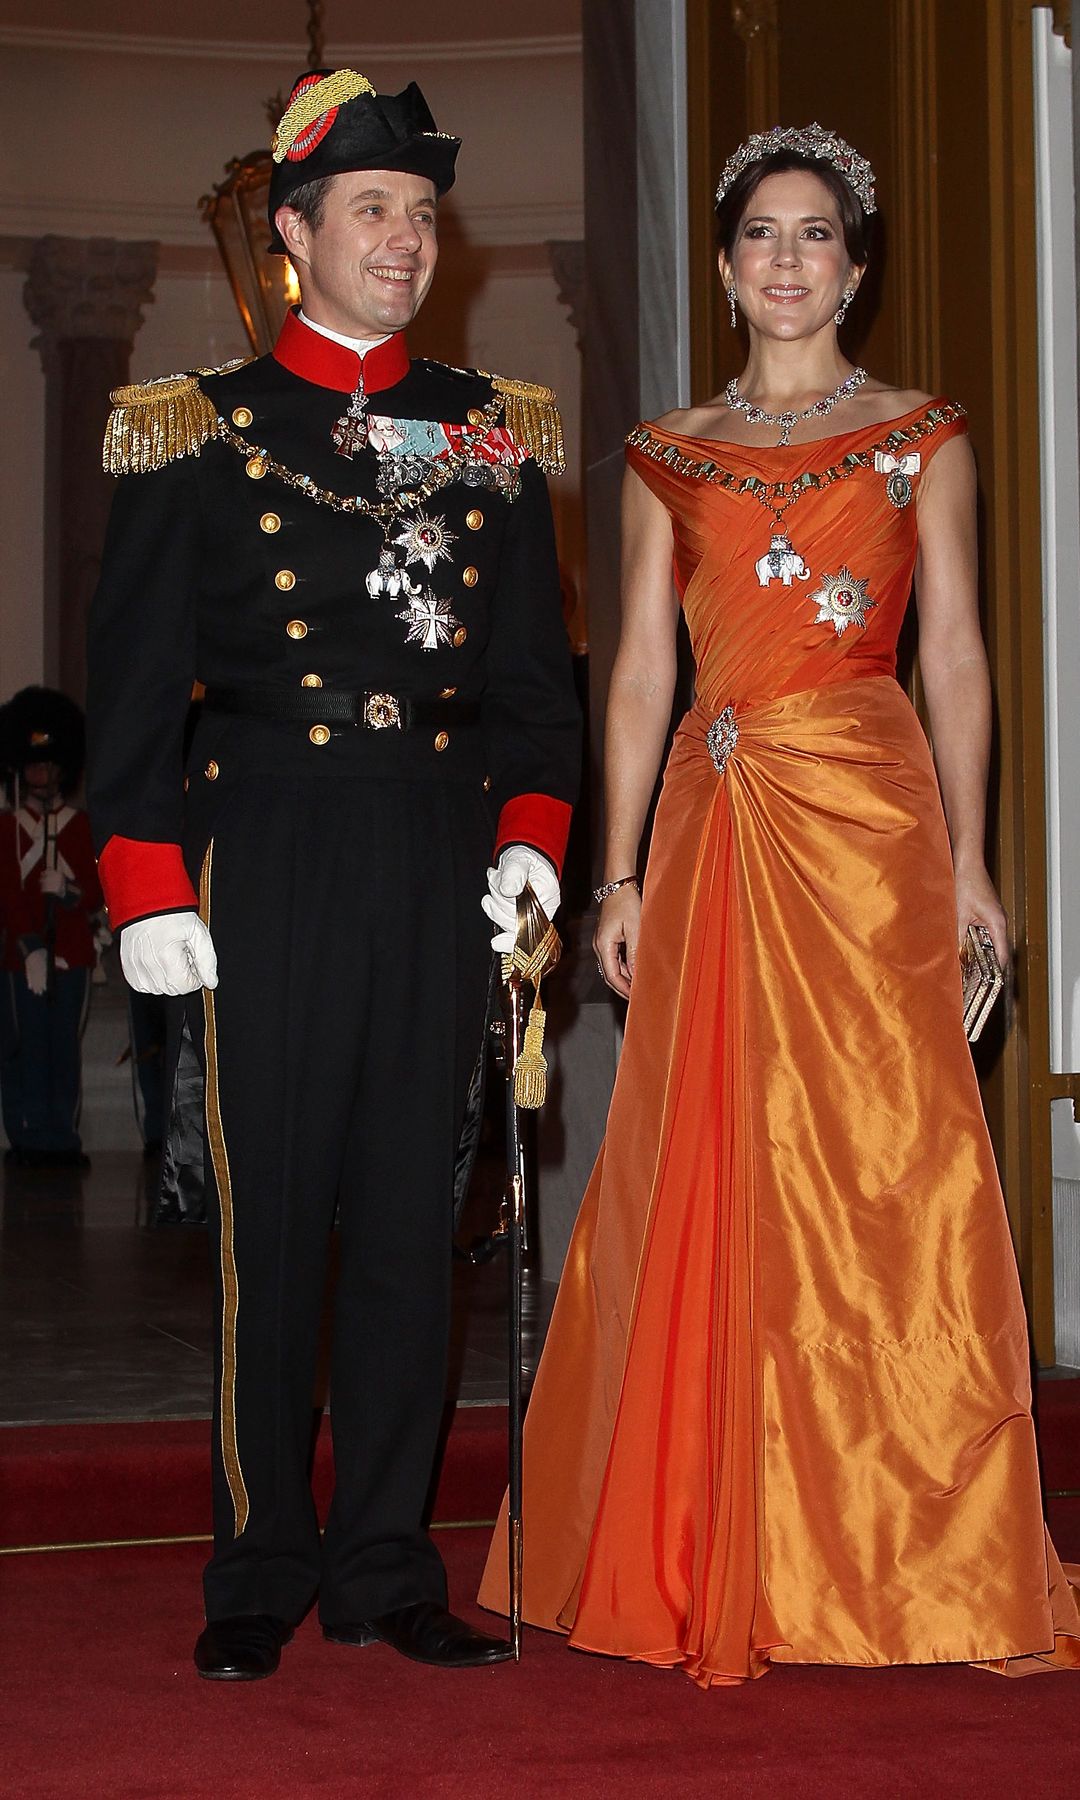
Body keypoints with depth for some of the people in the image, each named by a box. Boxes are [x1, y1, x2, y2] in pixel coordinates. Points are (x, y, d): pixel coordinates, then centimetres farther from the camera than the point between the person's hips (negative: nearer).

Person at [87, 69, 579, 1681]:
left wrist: (532, 827, 1)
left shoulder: (494, 434, 13)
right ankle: (261, 1573, 14)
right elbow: (136, 682, 1)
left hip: (443, 862, 3)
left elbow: (536, 670, 16)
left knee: (412, 1216, 6)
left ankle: (387, 1566, 16)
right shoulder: (196, 433, 4)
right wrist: (147, 884, -7)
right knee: (271, 1219, 1)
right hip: (270, 856, -3)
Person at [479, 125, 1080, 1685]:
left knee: (875, 1159, -4)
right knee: (706, 1168, 1)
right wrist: (621, 874, 4)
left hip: (867, 811, -2)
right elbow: (640, 674, 11)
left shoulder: (921, 437, 9)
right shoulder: (668, 458, 14)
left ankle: (891, 1547, 6)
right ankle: (713, 1552, 12)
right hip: (712, 824, 2)